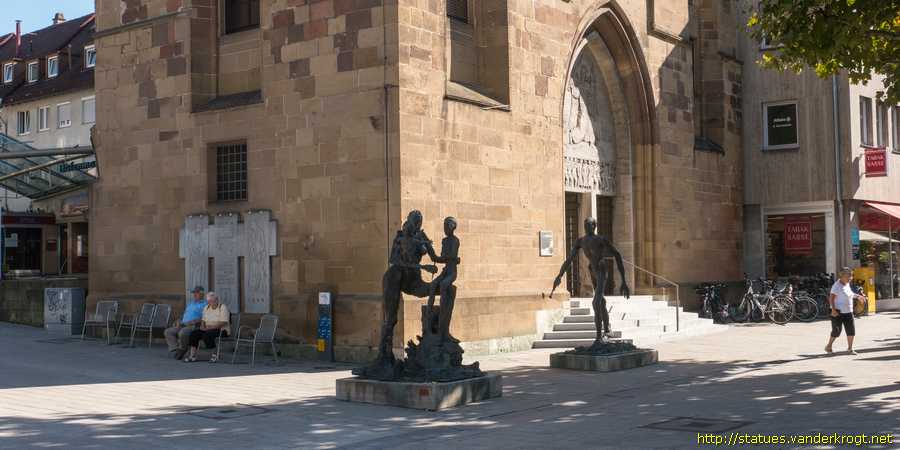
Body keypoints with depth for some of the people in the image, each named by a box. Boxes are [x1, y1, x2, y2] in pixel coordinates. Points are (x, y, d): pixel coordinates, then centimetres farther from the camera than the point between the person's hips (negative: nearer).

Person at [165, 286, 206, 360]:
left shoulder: (204, 304, 2)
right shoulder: (190, 304, 29)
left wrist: (194, 321, -22)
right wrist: (179, 323, 8)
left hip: (194, 326, -8)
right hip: (183, 325, 8)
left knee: (182, 332, -37)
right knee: (168, 331, -11)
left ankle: (182, 349, -14)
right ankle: (175, 348, -25)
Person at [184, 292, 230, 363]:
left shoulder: (222, 307, -9)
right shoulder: (206, 308, 13)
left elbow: (223, 323, -18)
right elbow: (203, 320, 17)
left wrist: (210, 327, -23)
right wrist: (202, 326, -7)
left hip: (220, 330, -7)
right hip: (207, 329, 7)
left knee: (207, 335, -34)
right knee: (194, 333, -16)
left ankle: (215, 355, -20)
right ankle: (193, 355, -14)